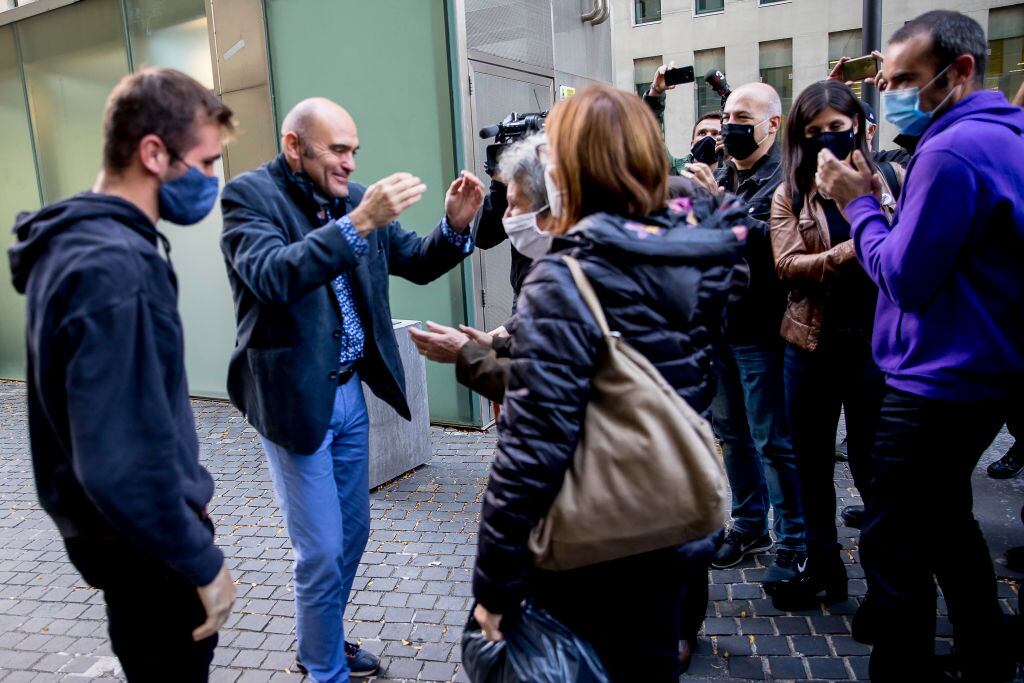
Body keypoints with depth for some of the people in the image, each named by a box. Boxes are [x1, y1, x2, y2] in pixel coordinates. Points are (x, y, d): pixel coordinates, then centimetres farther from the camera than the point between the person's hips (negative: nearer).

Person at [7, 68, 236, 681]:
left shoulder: (80, 240, 4)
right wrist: (203, 561, -20)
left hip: (129, 529, 9)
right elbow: (122, 462, -32)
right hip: (144, 544, -9)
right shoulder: (114, 267, -28)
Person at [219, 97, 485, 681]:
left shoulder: (356, 197, 4)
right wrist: (357, 223, -37)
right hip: (294, 398, -6)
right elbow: (273, 276, -30)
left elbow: (417, 263, 6)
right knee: (322, 550, 4)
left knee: (353, 532, 19)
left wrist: (455, 226, -14)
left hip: (350, 392, 7)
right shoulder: (250, 194, -12)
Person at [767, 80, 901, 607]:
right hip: (811, 343, 2)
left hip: (875, 340, -2)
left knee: (870, 463, 5)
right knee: (812, 463, 12)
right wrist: (849, 252, -21)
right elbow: (786, 265, -7)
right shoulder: (790, 193, 6)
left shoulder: (886, 178, 3)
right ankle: (822, 565, 31)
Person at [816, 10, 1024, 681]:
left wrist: (860, 204, -8)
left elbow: (903, 276, -20)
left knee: (893, 546, -1)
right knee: (946, 517, 25)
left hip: (938, 385, -11)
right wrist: (873, 201, 5)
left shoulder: (953, 150, -19)